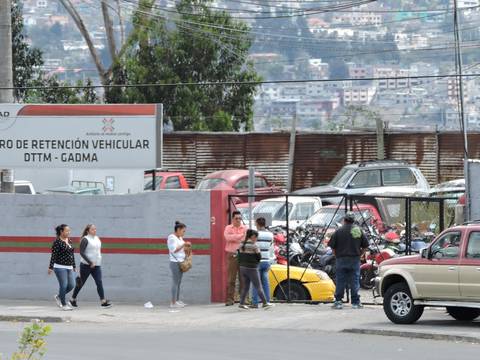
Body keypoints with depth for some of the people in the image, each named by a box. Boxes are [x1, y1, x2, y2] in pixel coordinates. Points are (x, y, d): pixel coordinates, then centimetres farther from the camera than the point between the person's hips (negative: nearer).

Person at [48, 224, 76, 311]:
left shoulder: (69, 241, 12)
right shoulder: (57, 242, -10)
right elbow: (53, 255, -13)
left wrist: (74, 266, 19)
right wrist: (51, 267, -16)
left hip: (69, 267, 7)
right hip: (60, 267, -7)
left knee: (71, 285, 4)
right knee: (63, 285, -5)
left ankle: (59, 297, 25)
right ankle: (64, 305, 5)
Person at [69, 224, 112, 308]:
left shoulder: (97, 239, 12)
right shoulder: (85, 240, -9)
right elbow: (82, 252, -17)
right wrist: (90, 262, -21)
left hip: (96, 265, 6)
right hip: (86, 265, -6)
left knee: (99, 283, -7)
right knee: (81, 283, 5)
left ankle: (103, 301, -12)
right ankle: (73, 300, 20)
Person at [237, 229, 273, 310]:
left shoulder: (242, 245, 6)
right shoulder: (254, 245, -13)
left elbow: (239, 256, 9)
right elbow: (259, 257, -8)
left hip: (243, 267, 6)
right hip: (252, 268, -6)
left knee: (246, 286, 13)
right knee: (258, 287, -1)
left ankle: (242, 303, 8)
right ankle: (265, 303, 1)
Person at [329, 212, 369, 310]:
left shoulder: (339, 231, -4)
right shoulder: (359, 230, 2)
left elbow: (332, 246, -2)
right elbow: (365, 246, 4)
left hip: (341, 259, -1)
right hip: (355, 260, 1)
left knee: (340, 281, 3)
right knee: (355, 281, 5)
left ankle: (338, 301, 3)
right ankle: (355, 302, 6)